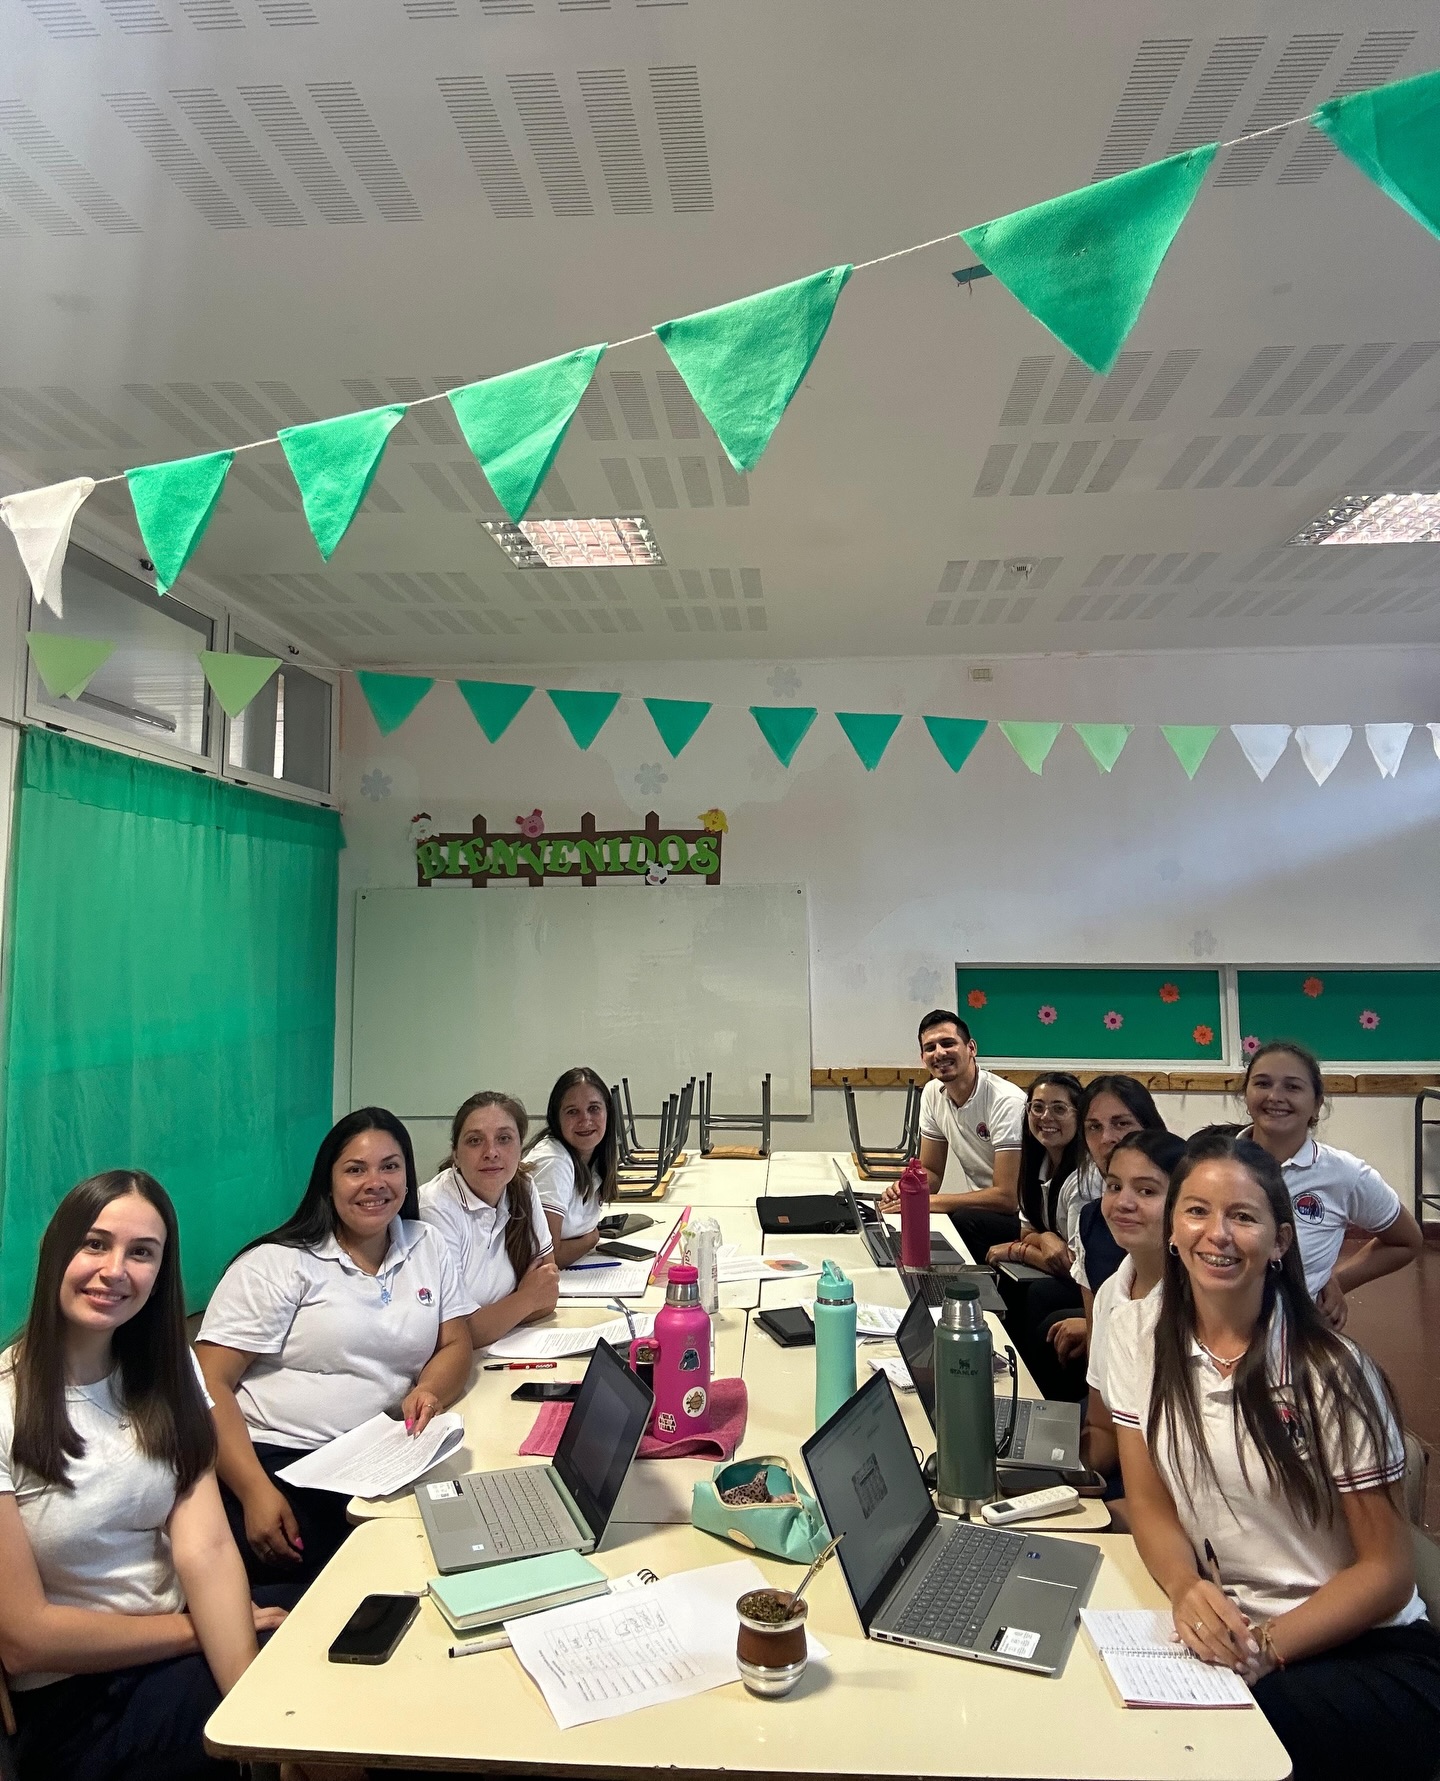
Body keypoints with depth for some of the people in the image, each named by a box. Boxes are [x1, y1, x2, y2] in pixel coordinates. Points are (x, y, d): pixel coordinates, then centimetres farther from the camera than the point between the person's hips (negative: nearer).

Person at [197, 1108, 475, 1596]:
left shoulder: (428, 1247, 11)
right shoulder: (278, 1264, -4)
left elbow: (456, 1344, 12)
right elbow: (210, 1383, -8)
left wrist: (428, 1390, -11)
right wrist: (257, 1493, -19)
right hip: (277, 1461, -4)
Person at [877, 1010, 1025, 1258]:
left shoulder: (1006, 1102, -21)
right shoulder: (932, 1093, 1)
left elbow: (1006, 1197, -25)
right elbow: (931, 1171, 10)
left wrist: (928, 1201, -26)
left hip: (1021, 1215, -6)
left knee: (963, 1220, -34)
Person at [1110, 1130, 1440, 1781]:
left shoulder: (1331, 1373, -13)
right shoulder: (1138, 1331, -3)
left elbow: (1386, 1570, -8)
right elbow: (1148, 1500, 1)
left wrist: (1268, 1647, -22)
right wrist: (1186, 1588, -20)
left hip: (1366, 1651, -3)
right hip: (1222, 1628, 4)